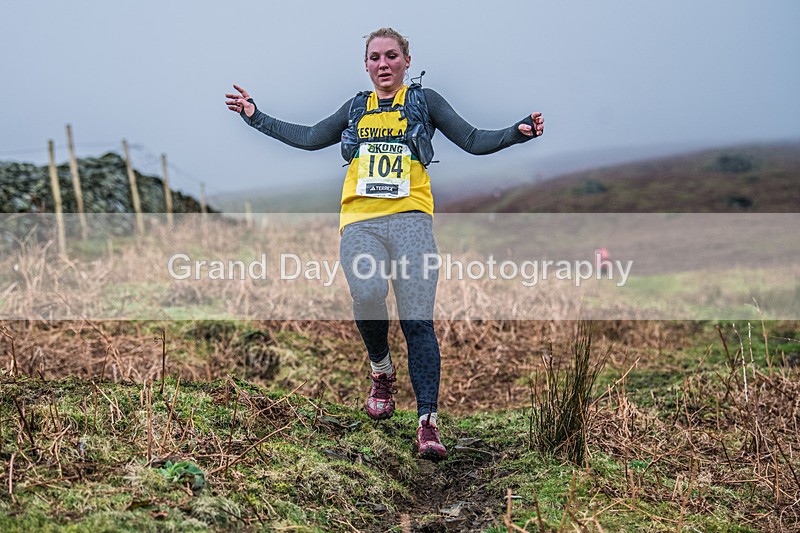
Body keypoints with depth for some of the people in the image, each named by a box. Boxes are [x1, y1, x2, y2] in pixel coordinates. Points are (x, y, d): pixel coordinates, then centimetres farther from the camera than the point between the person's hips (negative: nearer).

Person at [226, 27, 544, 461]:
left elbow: (474, 141, 13)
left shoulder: (424, 101, 16)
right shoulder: (356, 108, 23)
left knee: (418, 322, -14)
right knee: (368, 292, -27)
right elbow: (310, 138, 32)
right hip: (360, 221, 2)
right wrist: (256, 117, 31)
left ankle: (428, 424, -15)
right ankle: (381, 372, 1)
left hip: (410, 218, -2)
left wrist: (518, 132, -2)